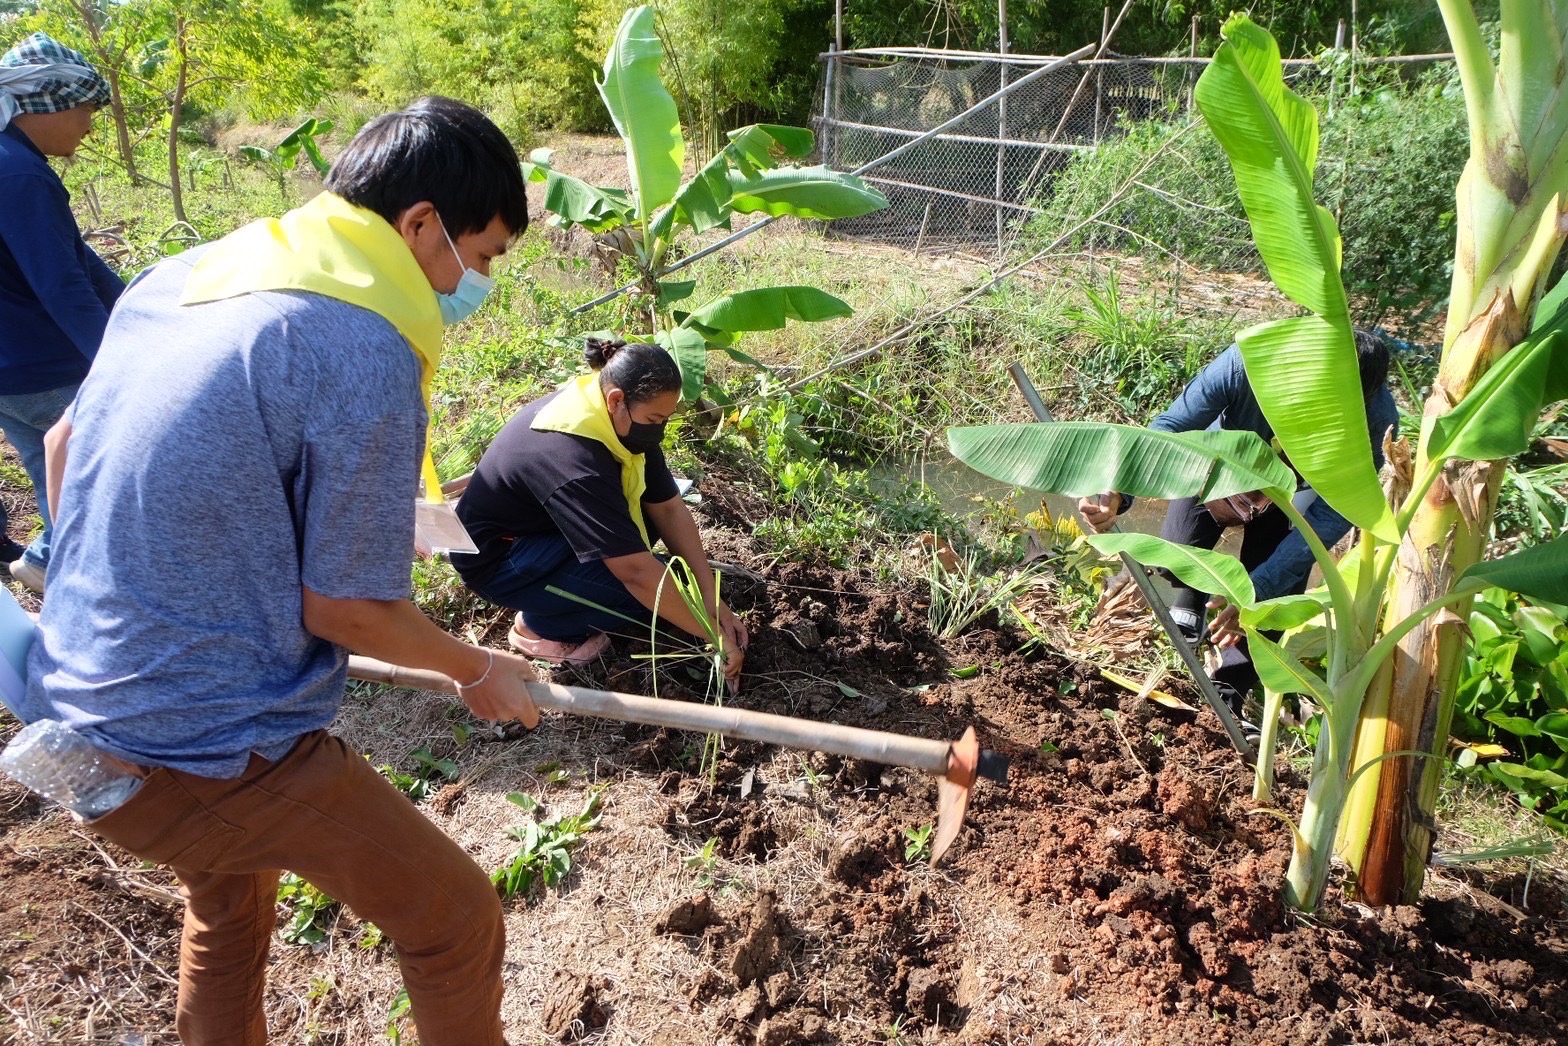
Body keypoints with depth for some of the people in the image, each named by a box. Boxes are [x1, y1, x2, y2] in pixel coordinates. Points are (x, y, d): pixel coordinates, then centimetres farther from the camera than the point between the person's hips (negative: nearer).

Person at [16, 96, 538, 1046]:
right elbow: (345, 607, -17)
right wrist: (480, 671, 0)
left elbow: (65, 443, 18)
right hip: (208, 757, -9)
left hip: (75, 712, 9)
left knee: (229, 890, 35)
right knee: (457, 922, 6)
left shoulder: (179, 279, 5)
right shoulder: (367, 356, -22)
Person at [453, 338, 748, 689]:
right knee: (648, 590, -23)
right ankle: (539, 625, -1)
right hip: (496, 556, -9)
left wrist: (713, 602, -15)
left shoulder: (622, 417, -13)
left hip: (546, 522, 9)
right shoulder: (572, 460, -38)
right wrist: (713, 634, -29)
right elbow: (637, 572, -37)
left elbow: (670, 508, -9)